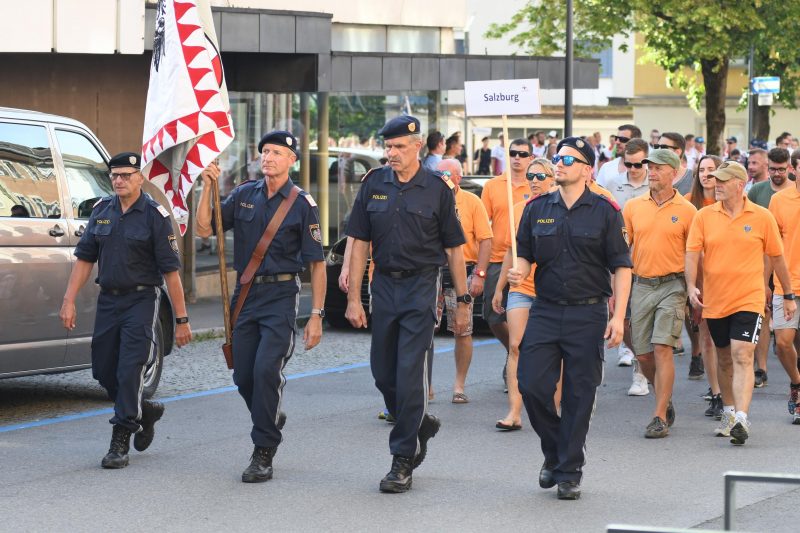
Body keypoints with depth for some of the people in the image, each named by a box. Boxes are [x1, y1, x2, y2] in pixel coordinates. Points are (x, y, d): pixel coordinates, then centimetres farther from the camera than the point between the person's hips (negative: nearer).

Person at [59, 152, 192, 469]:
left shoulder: (154, 216, -8)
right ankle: (146, 412, 33)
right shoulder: (102, 211, 8)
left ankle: (120, 443, -7)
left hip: (141, 301, -6)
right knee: (104, 372, 8)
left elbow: (171, 271, -9)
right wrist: (69, 301, 1)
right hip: (108, 300, 6)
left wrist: (181, 320, -11)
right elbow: (84, 258, 10)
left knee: (130, 371, -11)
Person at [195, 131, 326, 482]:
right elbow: (204, 229, 6)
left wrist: (316, 316, -8)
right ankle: (272, 420, 34)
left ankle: (263, 453, -10)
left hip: (281, 296, -5)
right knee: (243, 376, 6)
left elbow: (317, 265, -3)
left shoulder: (302, 205, -3)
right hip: (245, 293, 5)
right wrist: (208, 188, -6)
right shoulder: (244, 195, 9)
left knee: (266, 370, -17)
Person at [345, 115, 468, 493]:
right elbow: (360, 244, 6)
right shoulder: (374, 184, 5)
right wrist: (353, 299, 1)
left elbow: (454, 249, 2)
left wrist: (463, 301, 0)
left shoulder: (437, 189, -2)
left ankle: (402, 461, -3)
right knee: (383, 374, 8)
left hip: (421, 287, -4)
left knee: (409, 373, -9)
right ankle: (421, 424, 34)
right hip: (384, 285, 4)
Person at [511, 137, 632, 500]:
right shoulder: (537, 209, 8)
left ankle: (569, 472, 10)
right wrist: (519, 272, -8)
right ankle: (554, 452, 18)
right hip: (545, 310, 3)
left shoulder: (604, 211, -1)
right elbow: (525, 254, 16)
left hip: (587, 313, -3)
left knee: (579, 395, 0)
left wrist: (618, 316, -10)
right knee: (531, 385, -6)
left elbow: (621, 266, -2)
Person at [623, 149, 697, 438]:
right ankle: (665, 399, 30)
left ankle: (660, 417, -9)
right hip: (640, 285, 4)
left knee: (662, 348, -12)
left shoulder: (686, 211, -1)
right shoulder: (633, 207, 7)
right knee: (643, 354, 6)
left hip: (672, 286, -4)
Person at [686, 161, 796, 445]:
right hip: (715, 301, 3)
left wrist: (789, 296, 13)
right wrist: (691, 286, -18)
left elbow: (777, 258, 7)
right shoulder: (704, 216, 2)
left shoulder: (762, 217, -2)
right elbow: (692, 252, -2)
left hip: (748, 301, -3)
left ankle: (741, 419, -22)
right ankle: (729, 413, 30)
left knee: (742, 357, -16)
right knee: (725, 360, 14)